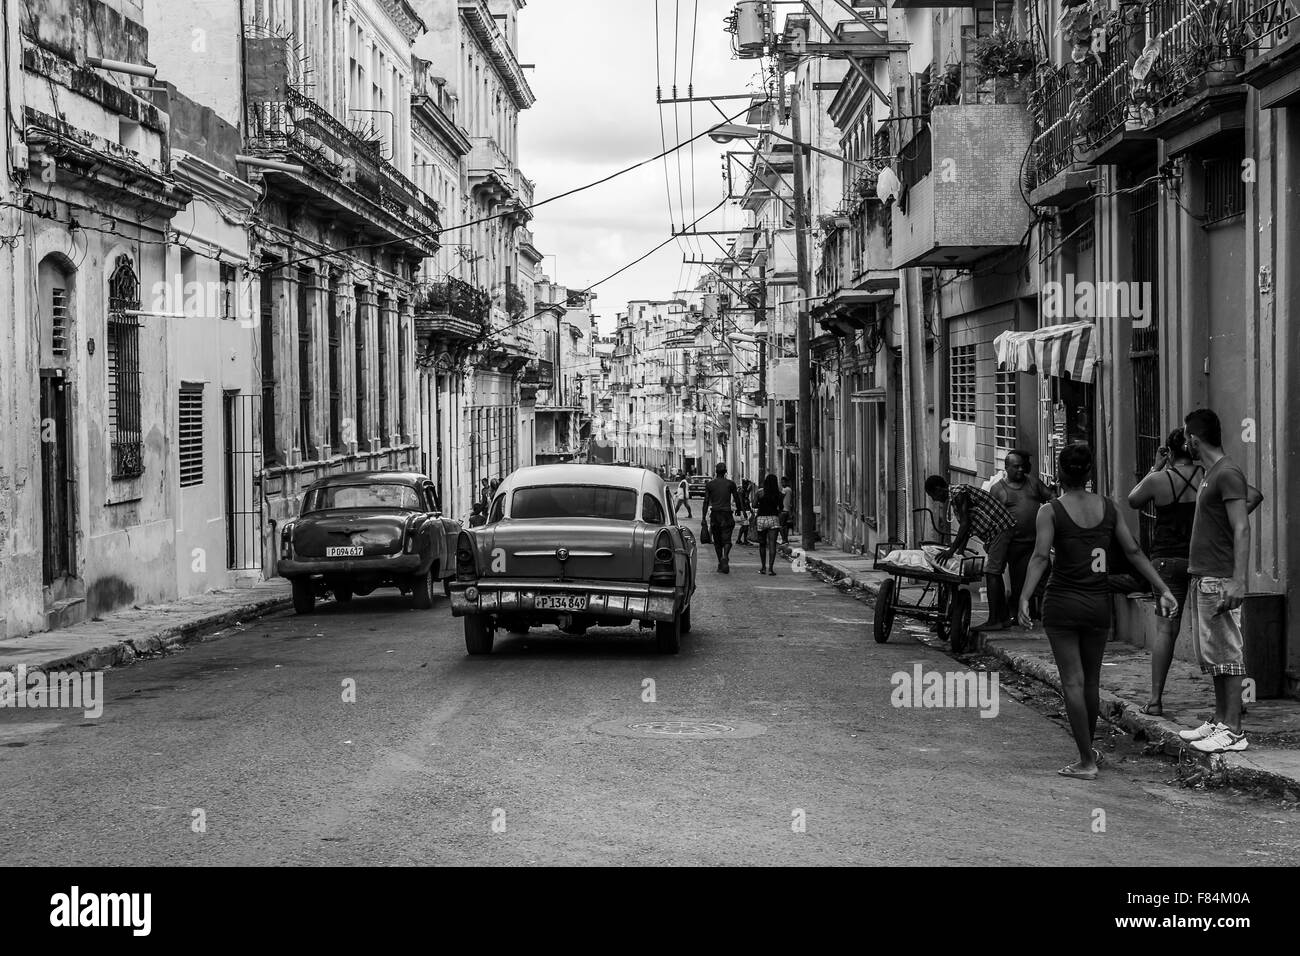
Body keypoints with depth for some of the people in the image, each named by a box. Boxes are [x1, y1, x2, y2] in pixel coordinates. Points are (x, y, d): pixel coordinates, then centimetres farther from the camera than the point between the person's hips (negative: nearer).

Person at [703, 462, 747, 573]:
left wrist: (704, 517, 2)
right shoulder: (730, 484, 1)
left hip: (714, 515, 1)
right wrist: (739, 510, 20)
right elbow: (737, 498, 5)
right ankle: (725, 557, -30)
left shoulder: (709, 485, 3)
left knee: (717, 541, 11)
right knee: (726, 540, -4)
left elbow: (706, 502, 1)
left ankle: (721, 564, 13)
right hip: (726, 514, -1)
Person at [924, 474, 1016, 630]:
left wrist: (951, 550, -18)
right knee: (995, 573, 11)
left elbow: (965, 525, -19)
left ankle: (993, 621, -15)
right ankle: (1002, 618, 14)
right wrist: (959, 549, 17)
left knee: (991, 573, -13)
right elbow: (965, 526, 21)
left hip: (1000, 530, -11)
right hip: (1000, 531, 11)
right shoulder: (955, 496, 18)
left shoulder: (958, 495, -14)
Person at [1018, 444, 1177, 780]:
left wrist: (1024, 598, -24)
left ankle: (1086, 762, -2)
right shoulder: (1107, 507, 6)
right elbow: (1134, 552, 5)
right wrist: (1163, 589, 9)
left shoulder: (1050, 511, -7)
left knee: (1073, 682, -1)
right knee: (1091, 681, 17)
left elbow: (1040, 556, -18)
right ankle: (1089, 751, 32)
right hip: (1099, 602, 4)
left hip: (1063, 603, -4)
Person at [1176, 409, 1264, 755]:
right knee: (1212, 655, 14)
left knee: (1227, 654, -8)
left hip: (1219, 580, -10)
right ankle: (1219, 722, 21)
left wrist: (1238, 581, -25)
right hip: (1202, 578, 10)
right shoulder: (1210, 474, 16)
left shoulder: (1227, 474, -13)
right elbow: (1256, 495, 32)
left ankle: (1233, 732, -7)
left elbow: (1242, 530, -19)